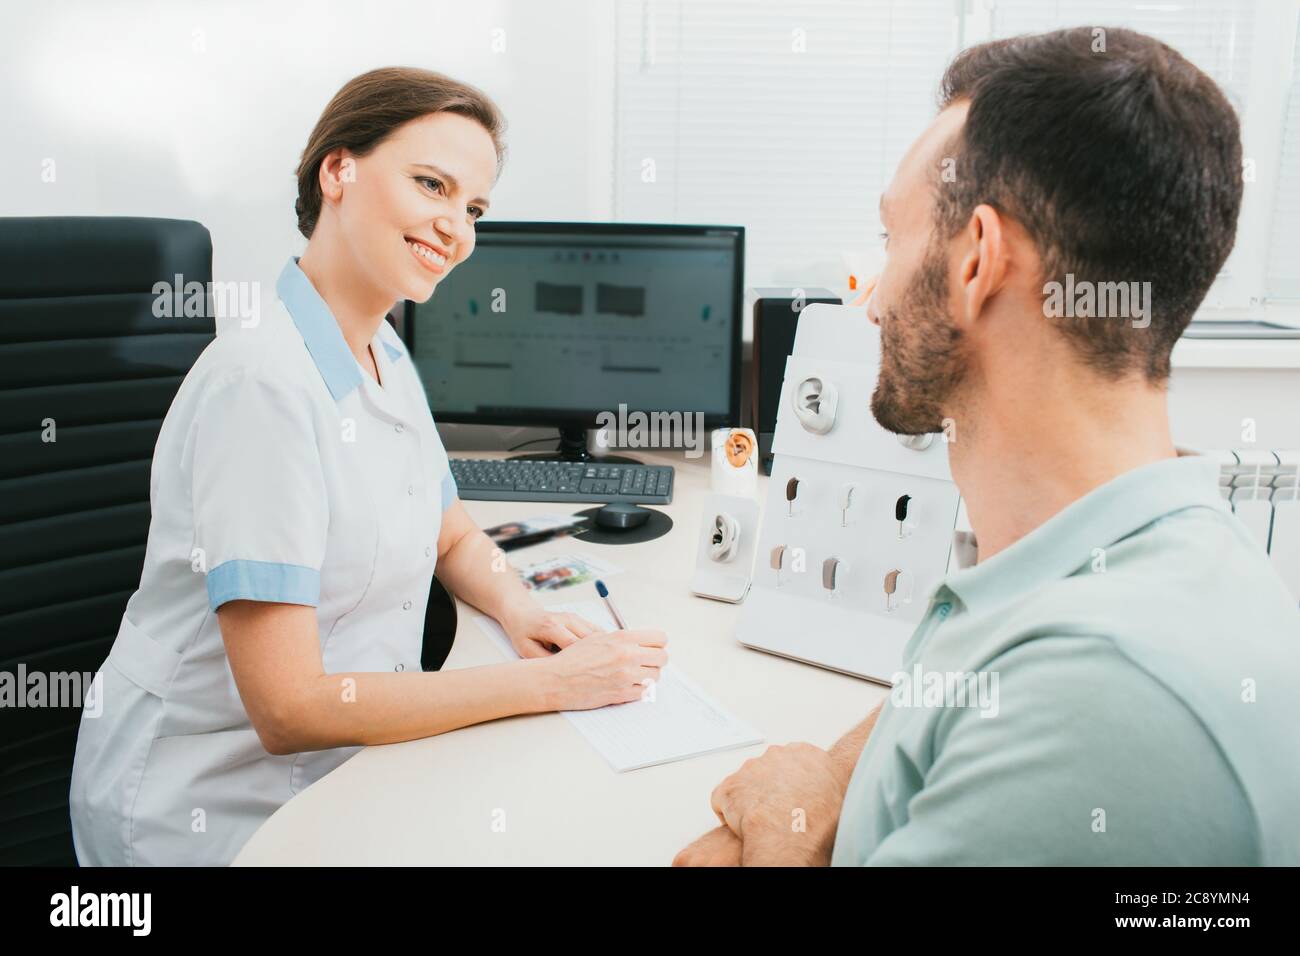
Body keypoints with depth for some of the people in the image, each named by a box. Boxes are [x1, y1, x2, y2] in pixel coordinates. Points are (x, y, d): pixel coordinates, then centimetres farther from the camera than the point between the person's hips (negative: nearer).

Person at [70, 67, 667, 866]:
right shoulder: (265, 380, -23)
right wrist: (548, 684, -23)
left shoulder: (386, 358, 3)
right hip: (217, 800, -7)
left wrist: (518, 608, -6)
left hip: (345, 755, 7)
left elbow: (454, 537, 15)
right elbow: (289, 710, -24)